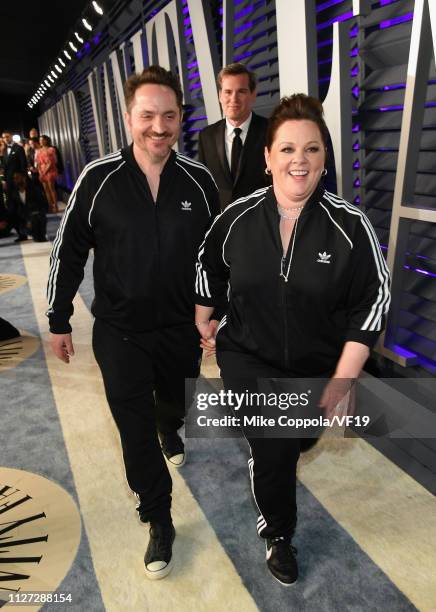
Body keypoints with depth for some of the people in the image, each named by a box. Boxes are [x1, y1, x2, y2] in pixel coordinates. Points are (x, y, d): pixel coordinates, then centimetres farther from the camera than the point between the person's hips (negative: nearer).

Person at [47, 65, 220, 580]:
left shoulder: (199, 180, -6)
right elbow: (68, 252, -3)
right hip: (120, 333, -2)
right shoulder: (98, 179, -11)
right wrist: (59, 320, 1)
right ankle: (159, 521, 27)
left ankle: (171, 433, 63)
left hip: (182, 329, 2)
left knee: (174, 404, 25)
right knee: (136, 431, 4)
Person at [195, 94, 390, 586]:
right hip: (248, 359, 0)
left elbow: (371, 302, -13)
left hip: (316, 367, 1)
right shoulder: (237, 218, -13)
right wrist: (203, 322, 13)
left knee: (290, 442, 23)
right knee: (273, 449, -6)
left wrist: (341, 379, -15)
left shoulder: (350, 226, -17)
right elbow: (208, 266, 6)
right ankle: (278, 533, 27)